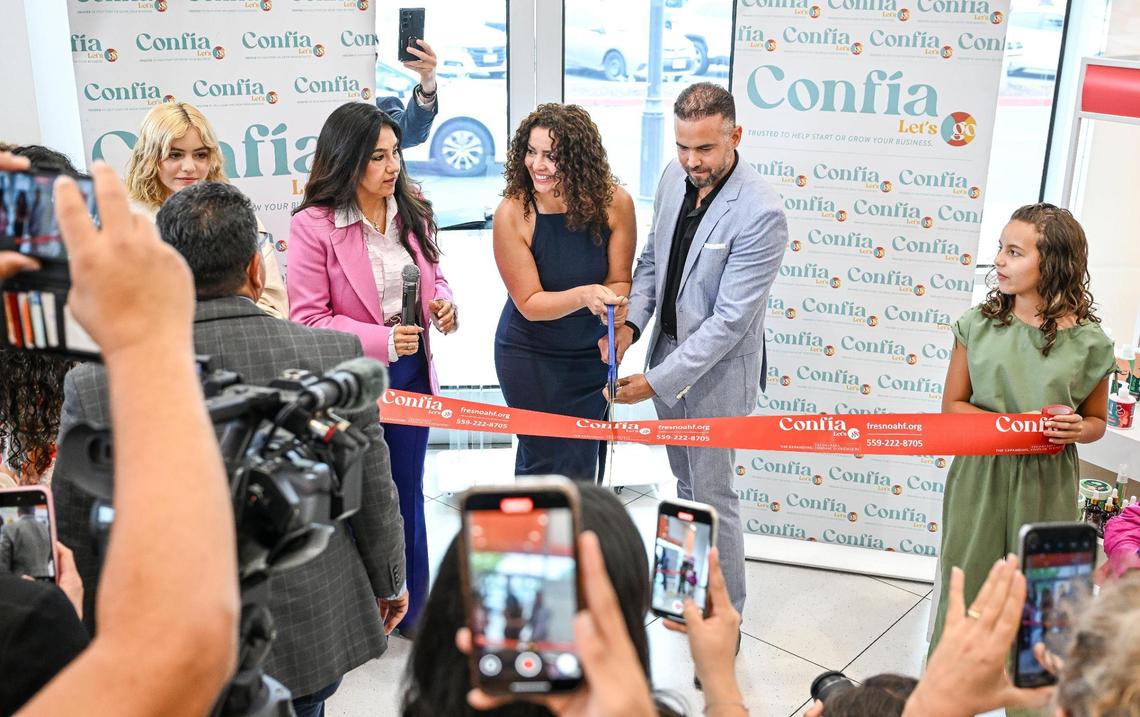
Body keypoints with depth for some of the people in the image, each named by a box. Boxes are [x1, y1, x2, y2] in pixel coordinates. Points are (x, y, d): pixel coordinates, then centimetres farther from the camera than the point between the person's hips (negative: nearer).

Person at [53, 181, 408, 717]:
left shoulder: (95, 384, -18)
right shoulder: (334, 355, -18)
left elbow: (77, 532, -6)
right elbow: (373, 497, -7)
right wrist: (389, 582, 11)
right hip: (315, 634, 0)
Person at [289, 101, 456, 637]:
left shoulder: (411, 211, 1)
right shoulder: (312, 225, -15)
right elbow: (307, 317, -16)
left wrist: (442, 301, -7)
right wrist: (379, 340, -25)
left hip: (411, 373, 5)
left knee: (408, 493, 17)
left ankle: (411, 608, 35)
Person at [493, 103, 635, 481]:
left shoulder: (614, 202, -17)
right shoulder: (512, 213, -22)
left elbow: (619, 280, -8)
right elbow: (530, 302, -19)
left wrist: (615, 305, -31)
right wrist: (584, 295, -37)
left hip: (593, 353, 3)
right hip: (530, 357, -3)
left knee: (585, 458, 17)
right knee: (543, 458, 5)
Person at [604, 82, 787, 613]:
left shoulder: (761, 214, -26)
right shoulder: (675, 177, -3)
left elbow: (729, 320, -25)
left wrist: (655, 381, -22)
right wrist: (631, 322, -8)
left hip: (717, 370, -7)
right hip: (669, 349, 7)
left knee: (712, 495, 6)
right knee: (686, 484, 24)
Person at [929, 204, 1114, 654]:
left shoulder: (1088, 343, -5)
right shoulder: (978, 324, -3)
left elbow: (1096, 419, 9)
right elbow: (952, 406, 0)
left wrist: (1078, 429, -14)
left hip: (1044, 486, -1)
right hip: (978, 479, 1)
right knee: (965, 591, 9)